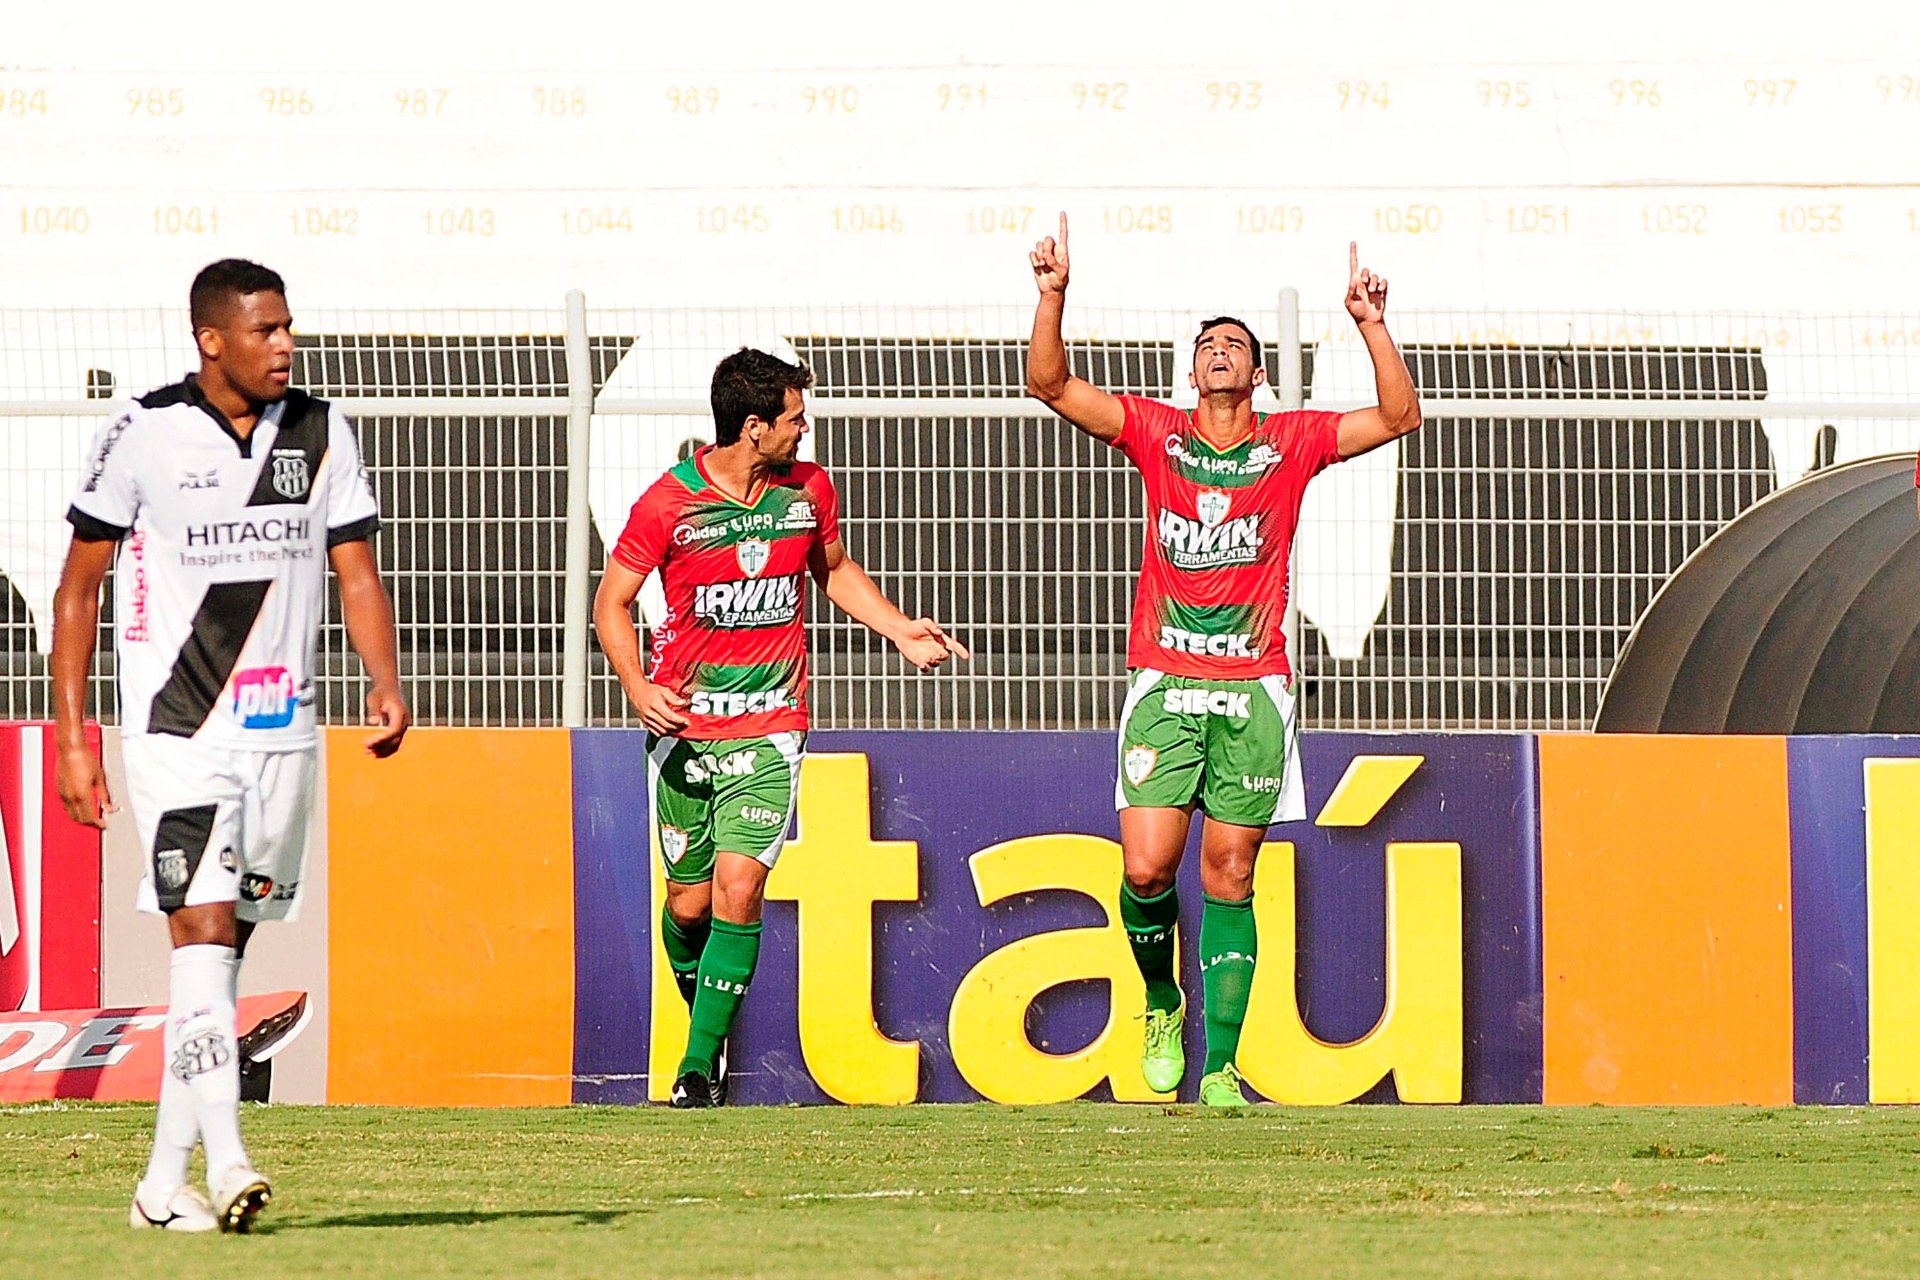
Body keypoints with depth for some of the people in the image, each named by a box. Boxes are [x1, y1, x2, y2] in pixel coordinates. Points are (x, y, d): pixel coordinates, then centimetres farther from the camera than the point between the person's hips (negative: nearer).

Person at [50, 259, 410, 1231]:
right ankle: (226, 1167, -24)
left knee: (224, 952, 10)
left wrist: (386, 682, -12)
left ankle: (163, 1182, 17)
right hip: (177, 733, -5)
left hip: (282, 735, 5)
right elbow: (79, 586, 0)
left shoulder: (321, 435, 5)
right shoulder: (145, 436, -6)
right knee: (204, 934, -17)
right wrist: (71, 737, -5)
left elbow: (358, 576, 7)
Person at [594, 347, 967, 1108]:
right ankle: (705, 1018, 33)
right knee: (689, 902, 3)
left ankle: (700, 1065, -11)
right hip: (684, 725, -1)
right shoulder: (670, 502, -8)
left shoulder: (808, 490, 4)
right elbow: (612, 601, -2)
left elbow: (834, 570, 24)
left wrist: (900, 629, 13)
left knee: (738, 888, -14)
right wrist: (637, 687, -17)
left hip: (770, 729, 1)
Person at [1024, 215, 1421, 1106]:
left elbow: (1398, 418, 2)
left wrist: (1372, 325, -10)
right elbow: (1050, 385, 2)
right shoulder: (1155, 434, 8)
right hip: (1163, 683, 0)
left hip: (1253, 688, 0)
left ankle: (1219, 1068, 2)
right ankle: (1161, 1002, 19)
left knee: (1228, 879, 0)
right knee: (1146, 867, -11)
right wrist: (1053, 296, -13)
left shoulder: (1292, 443, 8)